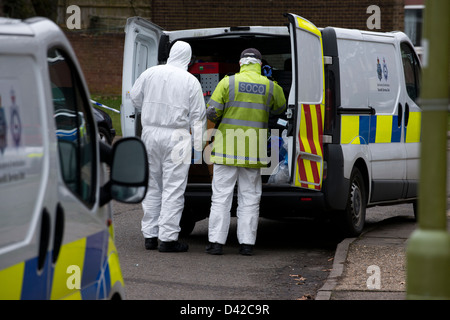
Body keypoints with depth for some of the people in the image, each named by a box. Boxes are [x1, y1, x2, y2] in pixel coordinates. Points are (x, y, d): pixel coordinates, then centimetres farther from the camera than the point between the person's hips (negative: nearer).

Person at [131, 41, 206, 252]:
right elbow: (198, 116, -3)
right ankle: (168, 237, -4)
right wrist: (199, 144, 2)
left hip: (150, 133, 4)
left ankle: (150, 236, 16)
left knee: (152, 187, 13)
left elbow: (135, 98, 15)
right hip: (176, 136, -4)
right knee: (173, 188, -2)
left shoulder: (150, 73, 4)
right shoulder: (190, 81, -5)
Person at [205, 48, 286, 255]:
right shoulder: (271, 87, 2)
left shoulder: (228, 82, -4)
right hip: (254, 152, 2)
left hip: (227, 150, -2)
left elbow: (212, 112, -7)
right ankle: (247, 243, 6)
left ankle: (216, 242, 1)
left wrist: (218, 118, 15)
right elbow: (280, 109, 18)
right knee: (249, 199, 8)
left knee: (221, 197, 2)